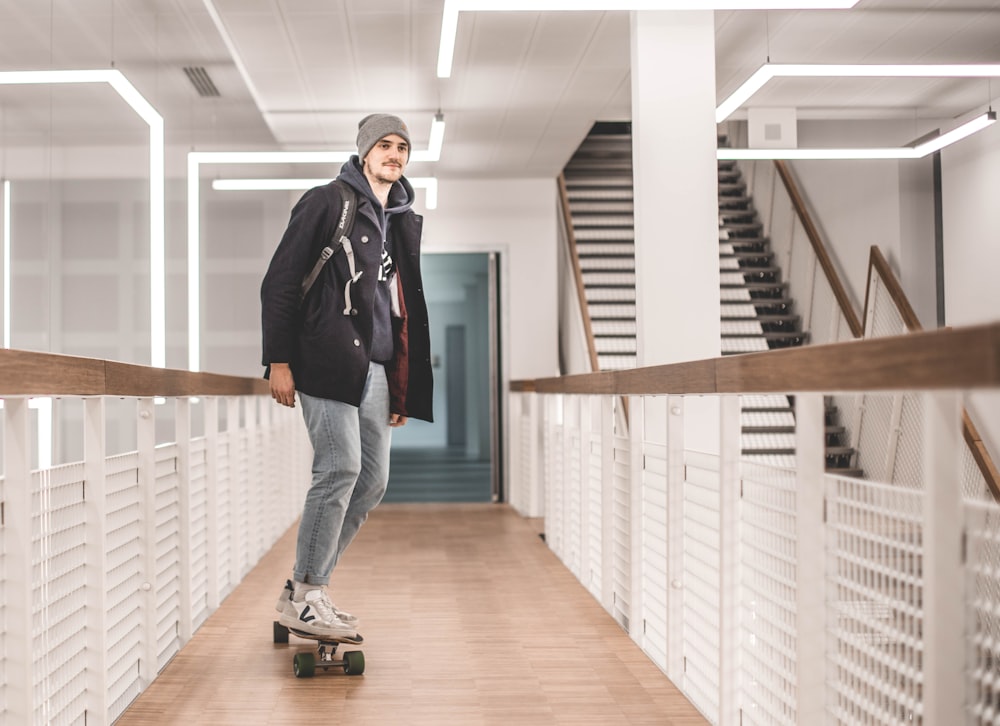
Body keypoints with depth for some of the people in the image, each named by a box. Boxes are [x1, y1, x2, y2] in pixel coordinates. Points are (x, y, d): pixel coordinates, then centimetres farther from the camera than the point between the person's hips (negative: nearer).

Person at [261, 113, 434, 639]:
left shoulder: (403, 222, 20)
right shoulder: (326, 203, 1)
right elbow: (280, 281, -4)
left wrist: (403, 388, 18)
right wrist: (279, 359, -11)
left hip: (375, 367, 8)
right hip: (328, 359, -7)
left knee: (373, 480, 5)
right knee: (341, 468, -14)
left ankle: (308, 584, 16)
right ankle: (303, 596, -3)